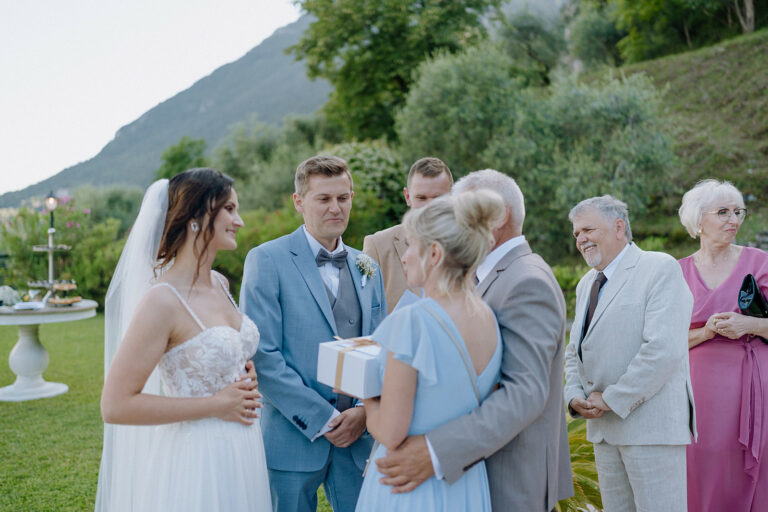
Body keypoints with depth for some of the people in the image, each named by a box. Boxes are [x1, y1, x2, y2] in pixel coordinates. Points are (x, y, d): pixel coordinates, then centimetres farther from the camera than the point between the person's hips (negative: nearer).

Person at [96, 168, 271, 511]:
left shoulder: (219, 284, 4)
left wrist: (246, 382, 1)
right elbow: (115, 406, -21)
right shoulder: (163, 300, -20)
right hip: (196, 456, -8)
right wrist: (215, 405, -17)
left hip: (240, 453, 8)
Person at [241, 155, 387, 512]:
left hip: (359, 438, 4)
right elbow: (262, 356, -13)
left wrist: (365, 411, -5)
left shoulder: (367, 268, 11)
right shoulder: (267, 260, -6)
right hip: (293, 439, -4)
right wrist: (322, 419, -13)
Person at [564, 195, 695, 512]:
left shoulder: (661, 269, -9)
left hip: (652, 424, -7)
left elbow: (664, 349, -20)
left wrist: (611, 400, -16)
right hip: (604, 426, 8)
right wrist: (574, 397, 1)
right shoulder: (586, 284, 17)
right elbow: (574, 352, 21)